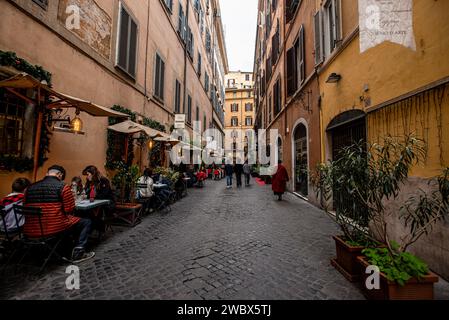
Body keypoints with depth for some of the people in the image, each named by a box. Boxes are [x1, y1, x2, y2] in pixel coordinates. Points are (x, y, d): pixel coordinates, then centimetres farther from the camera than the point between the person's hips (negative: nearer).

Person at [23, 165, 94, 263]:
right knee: (87, 222, 10)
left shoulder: (30, 187, 8)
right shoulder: (62, 186, -10)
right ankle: (78, 252, 1)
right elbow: (69, 209, -10)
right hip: (55, 228, -7)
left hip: (30, 231, 7)